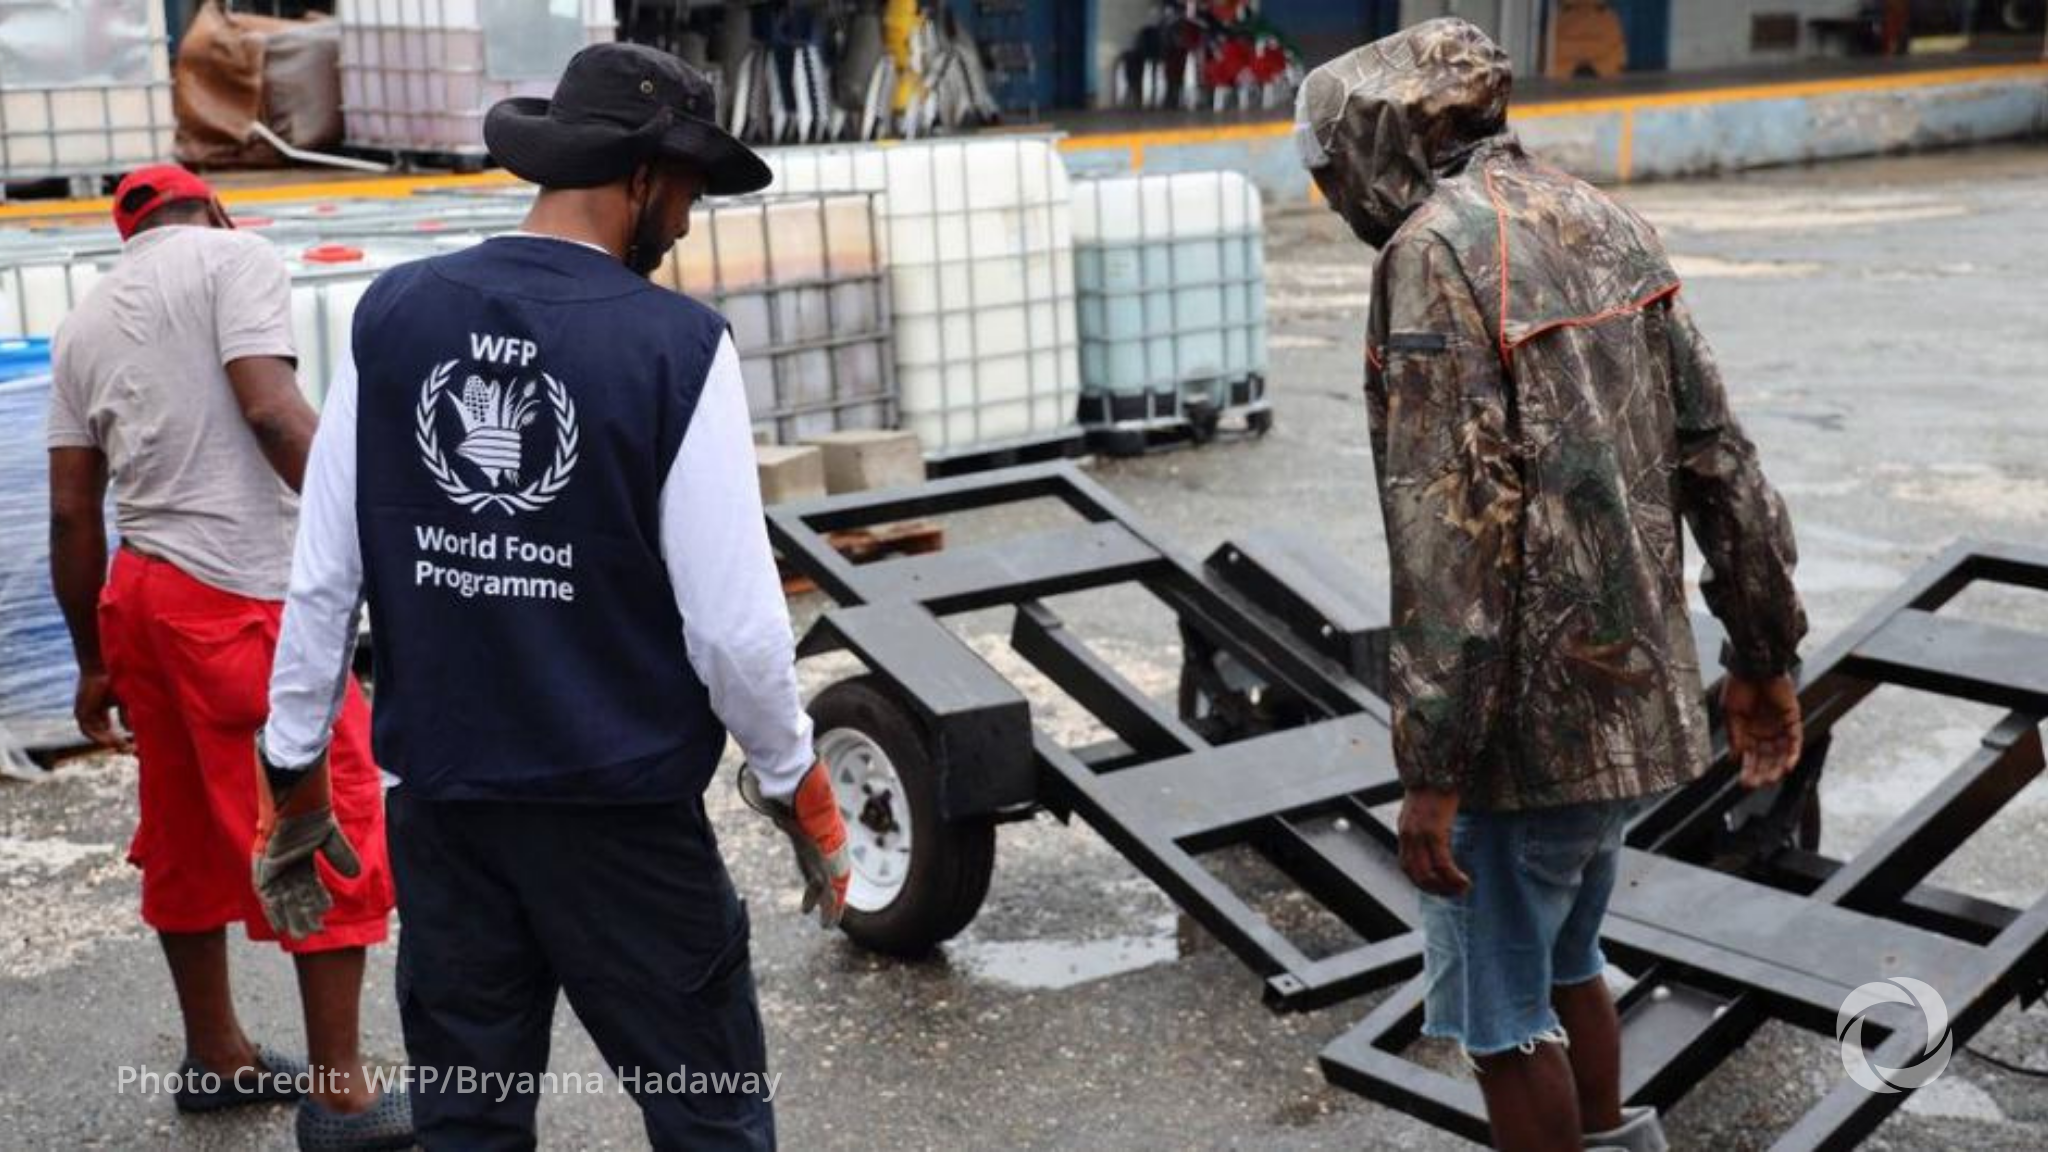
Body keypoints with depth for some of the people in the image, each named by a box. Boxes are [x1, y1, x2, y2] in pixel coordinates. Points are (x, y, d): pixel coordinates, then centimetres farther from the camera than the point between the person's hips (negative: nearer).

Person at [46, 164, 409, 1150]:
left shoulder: (84, 321, 17)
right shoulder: (232, 256, -1)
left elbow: (72, 512, 14)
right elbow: (271, 410, -16)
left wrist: (92, 659, 19)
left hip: (140, 594, 8)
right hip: (248, 595, -8)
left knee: (187, 833, 18)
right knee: (334, 827, -1)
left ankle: (216, 1057, 31)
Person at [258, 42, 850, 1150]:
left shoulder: (392, 315, -2)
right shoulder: (675, 343, -13)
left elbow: (321, 577, 2)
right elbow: (733, 619, -12)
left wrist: (292, 767, 13)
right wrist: (796, 784, 4)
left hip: (441, 802, 4)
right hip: (622, 811, -4)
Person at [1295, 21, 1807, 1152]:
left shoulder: (1436, 252, -17)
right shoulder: (1599, 220, 8)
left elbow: (1452, 524, -23)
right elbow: (1718, 457, 10)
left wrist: (1430, 769, -20)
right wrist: (1763, 654, 17)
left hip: (1526, 711, -8)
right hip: (1637, 691, 8)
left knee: (1498, 1006, 8)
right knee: (1561, 963, 25)